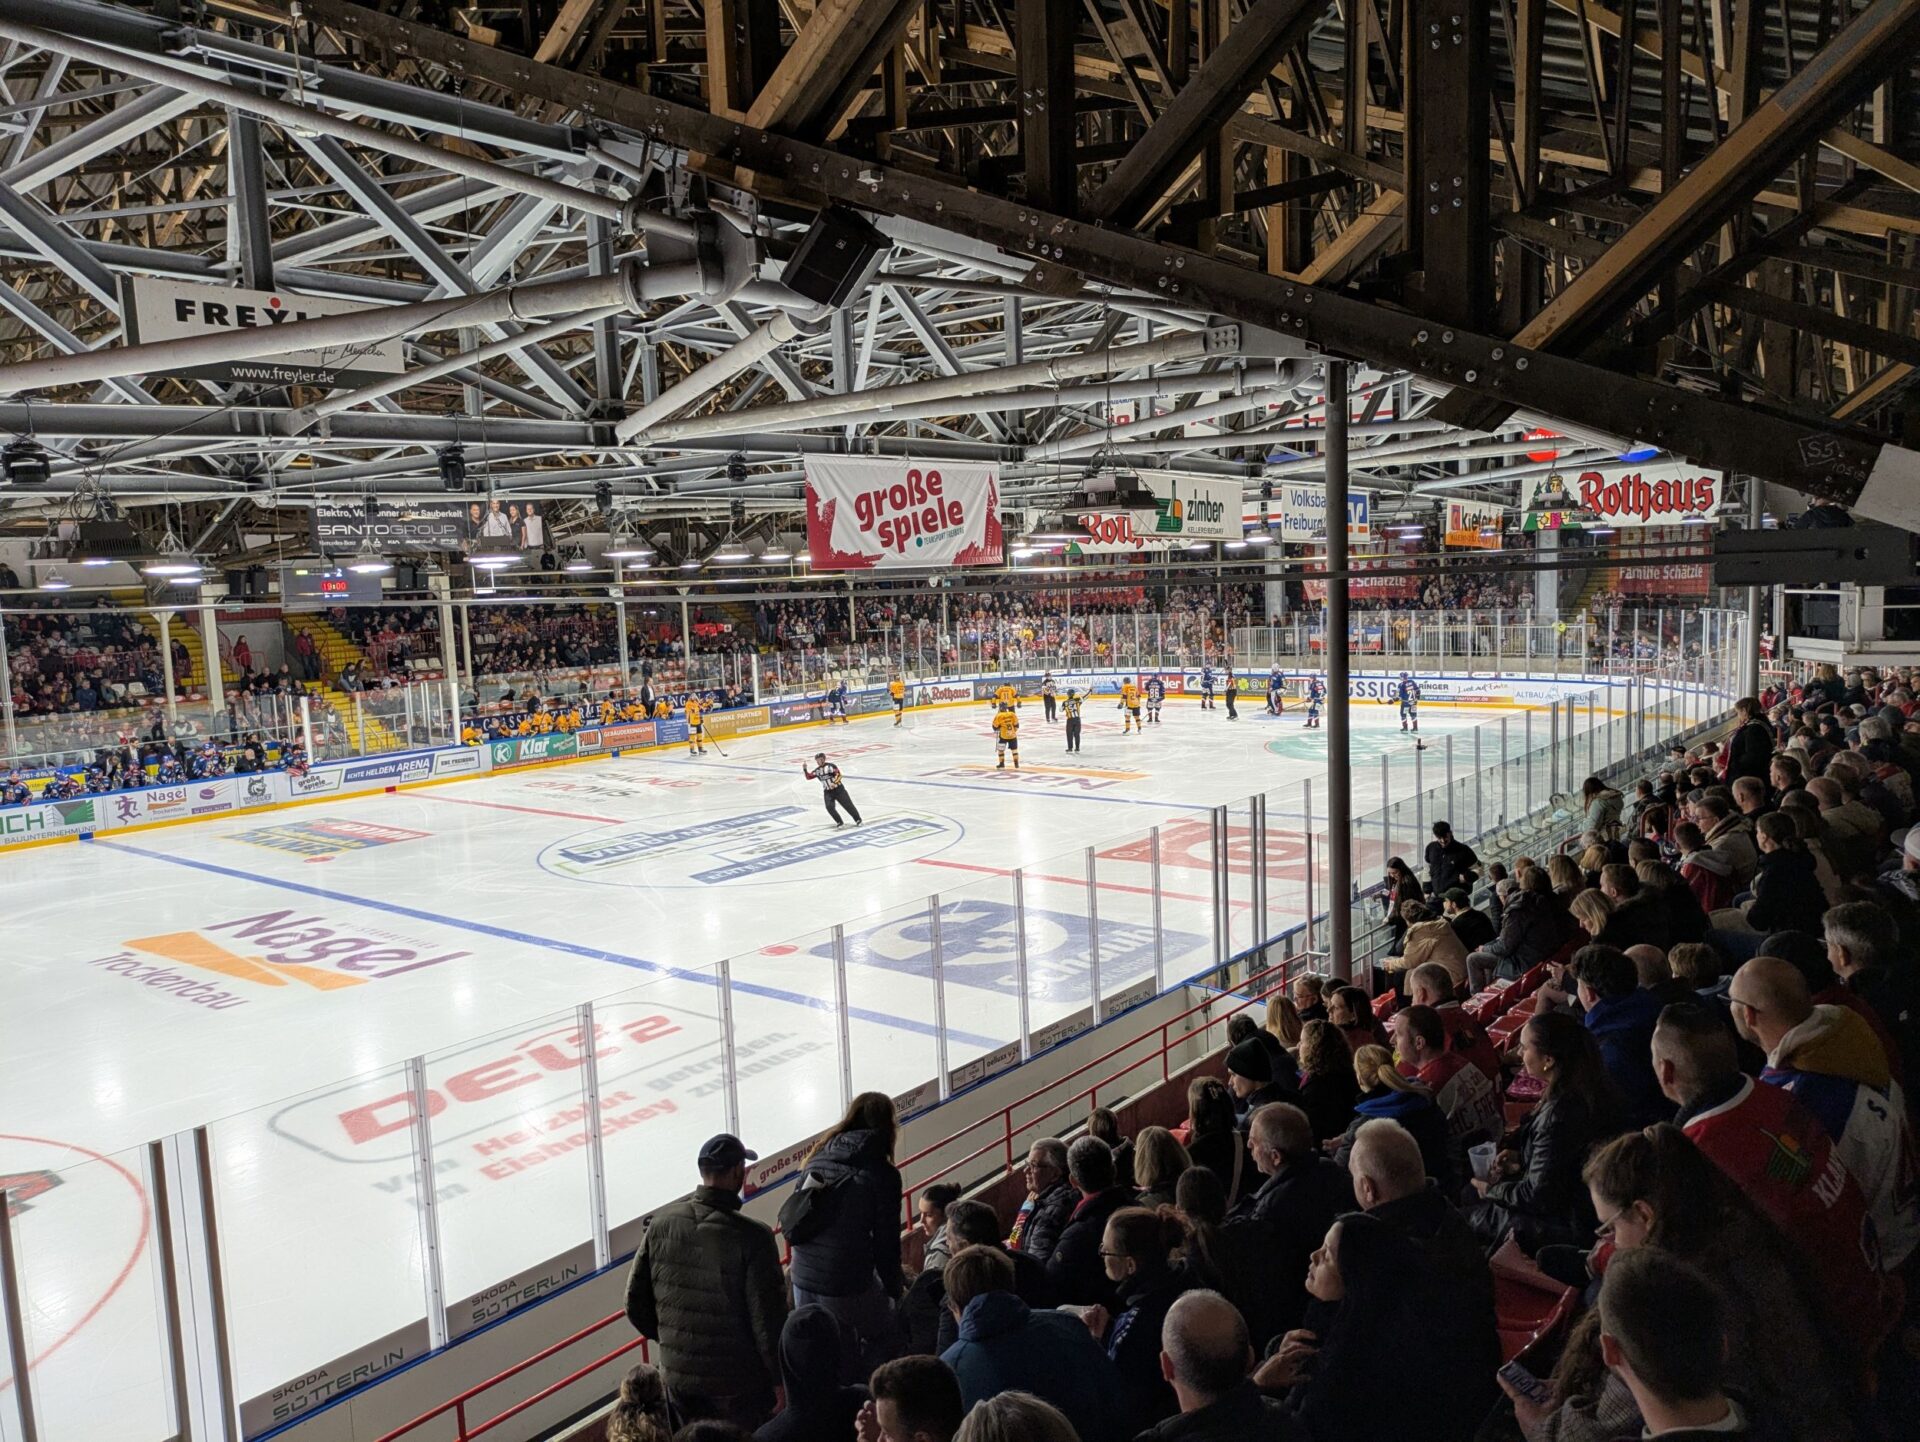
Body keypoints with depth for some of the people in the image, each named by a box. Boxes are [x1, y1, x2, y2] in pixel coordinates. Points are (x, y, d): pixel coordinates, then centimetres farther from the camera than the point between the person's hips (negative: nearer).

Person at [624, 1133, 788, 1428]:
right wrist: (779, 1379, -3)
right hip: (739, 1382, -4)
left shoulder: (660, 1224, -9)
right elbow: (769, 1320, -18)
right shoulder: (751, 1237, -23)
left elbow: (636, 1304, 1)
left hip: (678, 1374, 4)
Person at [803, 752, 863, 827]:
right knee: (830, 807, -15)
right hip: (827, 792, 4)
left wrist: (834, 783, -33)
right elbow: (808, 777, 5)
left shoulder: (830, 766, -13)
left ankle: (858, 820, 14)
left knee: (848, 804, -1)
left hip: (838, 789, -4)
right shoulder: (817, 770, 4)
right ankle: (839, 822, -1)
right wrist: (805, 769, -8)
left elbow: (839, 775, -18)